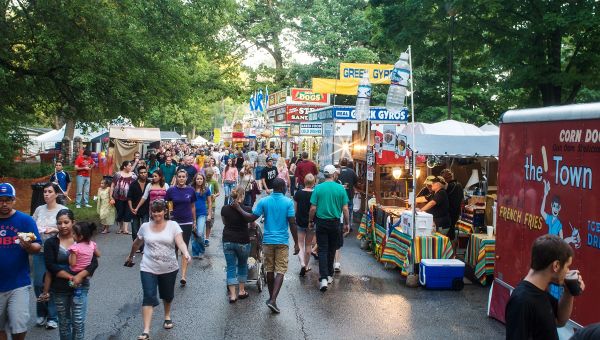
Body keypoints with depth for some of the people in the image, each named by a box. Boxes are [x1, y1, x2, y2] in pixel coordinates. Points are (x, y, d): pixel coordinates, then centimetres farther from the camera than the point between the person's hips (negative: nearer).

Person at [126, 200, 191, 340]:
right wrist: (130, 257, 29)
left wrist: (186, 253, -40)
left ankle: (167, 316, 47)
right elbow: (137, 244, 16)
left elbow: (180, 242, -21)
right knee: (149, 297, -9)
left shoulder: (173, 225, -8)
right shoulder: (145, 227, -1)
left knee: (167, 295, 19)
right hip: (148, 269, 0)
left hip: (169, 269, 0)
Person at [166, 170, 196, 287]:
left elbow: (193, 206, 8)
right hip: (175, 221, 1)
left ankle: (183, 276, -7)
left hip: (187, 222, -1)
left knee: (184, 249, -4)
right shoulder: (171, 190, -3)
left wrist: (194, 221, 13)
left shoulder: (190, 190, -1)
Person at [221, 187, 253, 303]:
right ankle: (242, 291, 24)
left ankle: (232, 295, 5)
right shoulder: (247, 209, -11)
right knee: (242, 265, 18)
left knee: (231, 267, 7)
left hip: (228, 241, 2)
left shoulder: (225, 209, -2)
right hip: (243, 241, -2)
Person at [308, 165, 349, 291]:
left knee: (322, 250, 1)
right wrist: (347, 224, 8)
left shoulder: (318, 188, -7)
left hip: (321, 222, -1)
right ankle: (329, 275, 26)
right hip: (335, 223, 1)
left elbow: (313, 208, -8)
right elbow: (345, 208, -3)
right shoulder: (340, 188, -5)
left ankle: (323, 278, -10)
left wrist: (310, 221, 7)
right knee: (332, 250, 15)